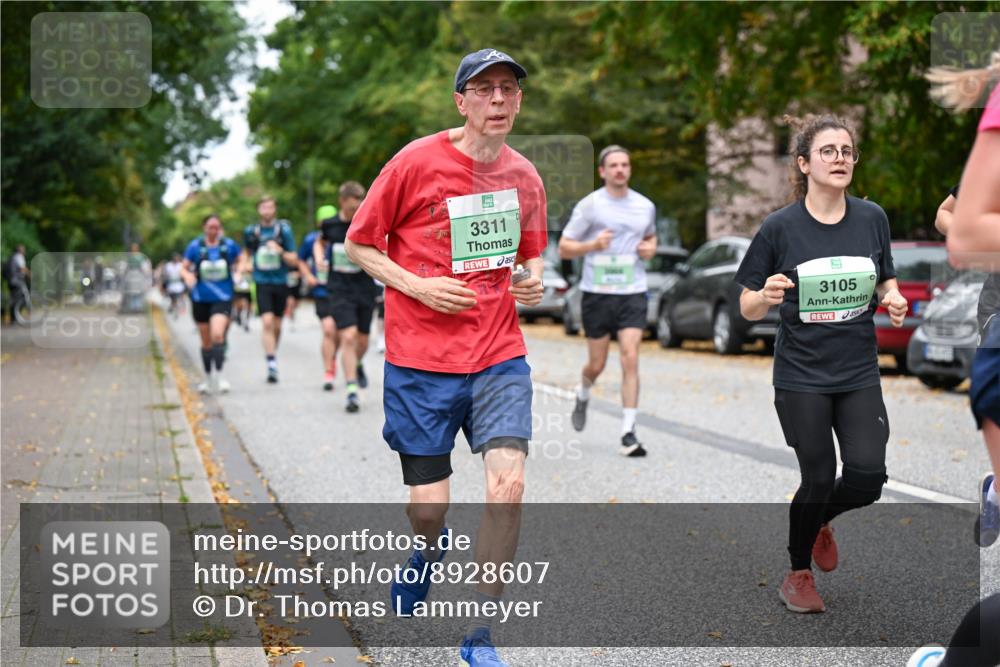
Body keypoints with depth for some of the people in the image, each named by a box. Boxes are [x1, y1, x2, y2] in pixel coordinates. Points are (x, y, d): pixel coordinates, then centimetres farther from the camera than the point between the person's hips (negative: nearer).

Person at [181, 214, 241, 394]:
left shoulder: (229, 245, -1)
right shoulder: (195, 246, -2)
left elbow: (240, 262, 14)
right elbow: (184, 268, 3)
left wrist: (238, 273, -6)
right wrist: (188, 276, -19)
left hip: (222, 299, -1)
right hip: (201, 299, 1)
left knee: (217, 335, -22)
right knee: (206, 342, 11)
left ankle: (219, 376, -12)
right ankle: (208, 379, 27)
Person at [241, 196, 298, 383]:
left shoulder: (284, 230, -4)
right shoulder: (251, 231, 2)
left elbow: (294, 260, -3)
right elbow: (246, 252, 23)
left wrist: (280, 251, -20)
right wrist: (244, 265, 4)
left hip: (280, 283, 1)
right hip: (262, 282, -1)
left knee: (277, 326, 11)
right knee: (267, 322, -16)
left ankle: (273, 353, 34)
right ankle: (271, 364, -18)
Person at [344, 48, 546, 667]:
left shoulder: (525, 176, 6)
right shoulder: (416, 162, -8)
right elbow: (360, 244, 1)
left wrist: (533, 281, 0)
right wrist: (416, 286, -13)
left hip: (500, 356, 3)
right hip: (421, 360, -2)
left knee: (509, 483, -15)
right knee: (429, 507, 4)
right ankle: (431, 549, 45)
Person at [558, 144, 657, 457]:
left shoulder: (645, 206, 9)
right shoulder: (589, 205, -2)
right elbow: (564, 248, 0)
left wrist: (650, 248, 5)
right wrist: (593, 245, -17)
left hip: (633, 293, 2)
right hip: (597, 293, -1)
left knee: (630, 360, -11)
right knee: (597, 364, 7)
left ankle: (628, 433, -9)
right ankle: (583, 396, 43)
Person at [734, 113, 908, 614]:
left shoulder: (872, 218, 1)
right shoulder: (780, 227, -8)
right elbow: (748, 308, -3)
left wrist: (893, 299, -8)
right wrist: (767, 296, -25)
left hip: (860, 374, 3)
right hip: (801, 377, -3)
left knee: (867, 479, -5)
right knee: (819, 479, -1)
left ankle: (819, 519, 31)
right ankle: (798, 575, 25)